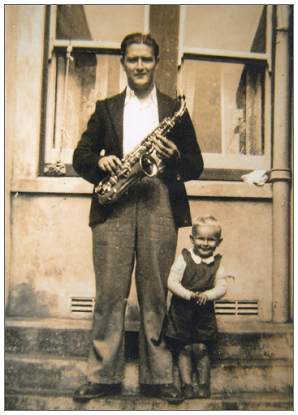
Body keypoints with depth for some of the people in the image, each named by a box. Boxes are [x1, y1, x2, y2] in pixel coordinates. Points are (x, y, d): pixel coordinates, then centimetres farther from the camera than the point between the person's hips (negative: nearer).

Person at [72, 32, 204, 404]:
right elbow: (80, 156, 12)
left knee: (155, 296, 3)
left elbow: (196, 166, 11)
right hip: (113, 207, 1)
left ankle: (156, 377, 14)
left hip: (160, 207, 0)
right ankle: (104, 377, 12)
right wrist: (100, 162, -9)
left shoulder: (175, 109, 15)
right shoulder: (106, 108, 17)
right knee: (109, 294, 1)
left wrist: (175, 155, -10)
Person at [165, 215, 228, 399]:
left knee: (201, 349, 2)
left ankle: (204, 384, 16)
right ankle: (187, 384, 15)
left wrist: (207, 295, -21)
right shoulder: (184, 258, -5)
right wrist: (188, 295, -23)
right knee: (184, 349, 4)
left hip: (204, 313, 1)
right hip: (181, 312, -1)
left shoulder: (217, 263, 2)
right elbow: (172, 282, -10)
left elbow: (222, 286, -3)